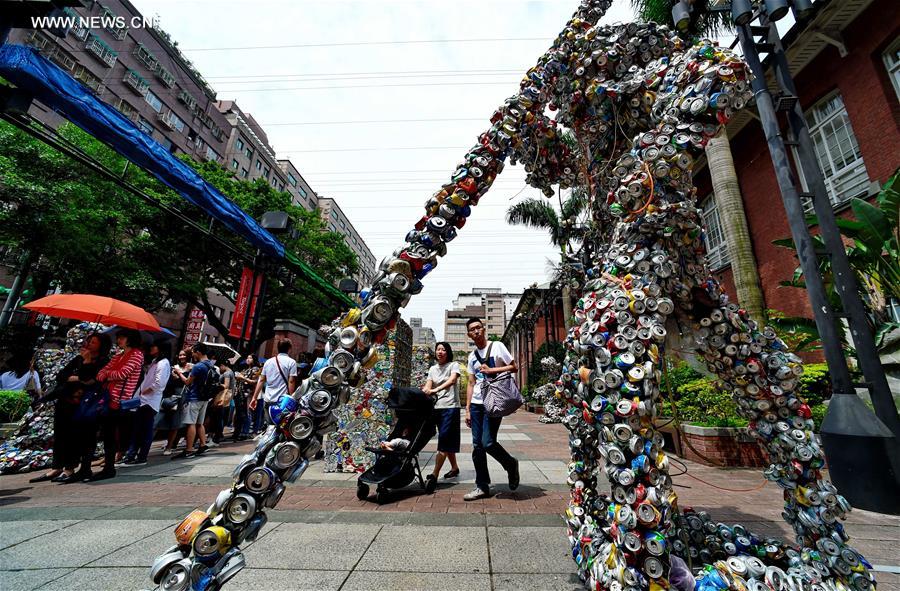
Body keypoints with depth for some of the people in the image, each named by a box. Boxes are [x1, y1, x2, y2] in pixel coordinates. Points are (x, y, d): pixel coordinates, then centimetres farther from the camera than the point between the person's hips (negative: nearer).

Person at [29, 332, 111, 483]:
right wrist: (77, 378, -10)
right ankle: (56, 468, 16)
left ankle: (69, 469, 3)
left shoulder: (103, 362, -4)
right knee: (60, 434, 8)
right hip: (65, 403, 6)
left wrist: (87, 362, -8)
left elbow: (90, 379, -17)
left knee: (74, 435, -4)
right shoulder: (78, 359, 15)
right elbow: (60, 375, 8)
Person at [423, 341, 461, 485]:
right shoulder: (432, 369, 12)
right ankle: (454, 468, 30)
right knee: (447, 440, 15)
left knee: (444, 440, -8)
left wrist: (436, 390, -36)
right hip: (437, 407, 6)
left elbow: (452, 380, -22)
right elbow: (428, 386, 1)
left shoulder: (453, 365, -3)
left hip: (450, 406, -5)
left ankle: (435, 474, -6)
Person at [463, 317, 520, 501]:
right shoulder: (472, 356, 13)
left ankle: (511, 465, 19)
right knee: (477, 446, 5)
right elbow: (471, 384, 14)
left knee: (488, 443, -10)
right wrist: (467, 409, 10)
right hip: (476, 403, 6)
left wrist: (491, 370, -13)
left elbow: (513, 367, -4)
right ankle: (482, 487, 18)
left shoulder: (497, 346, -2)